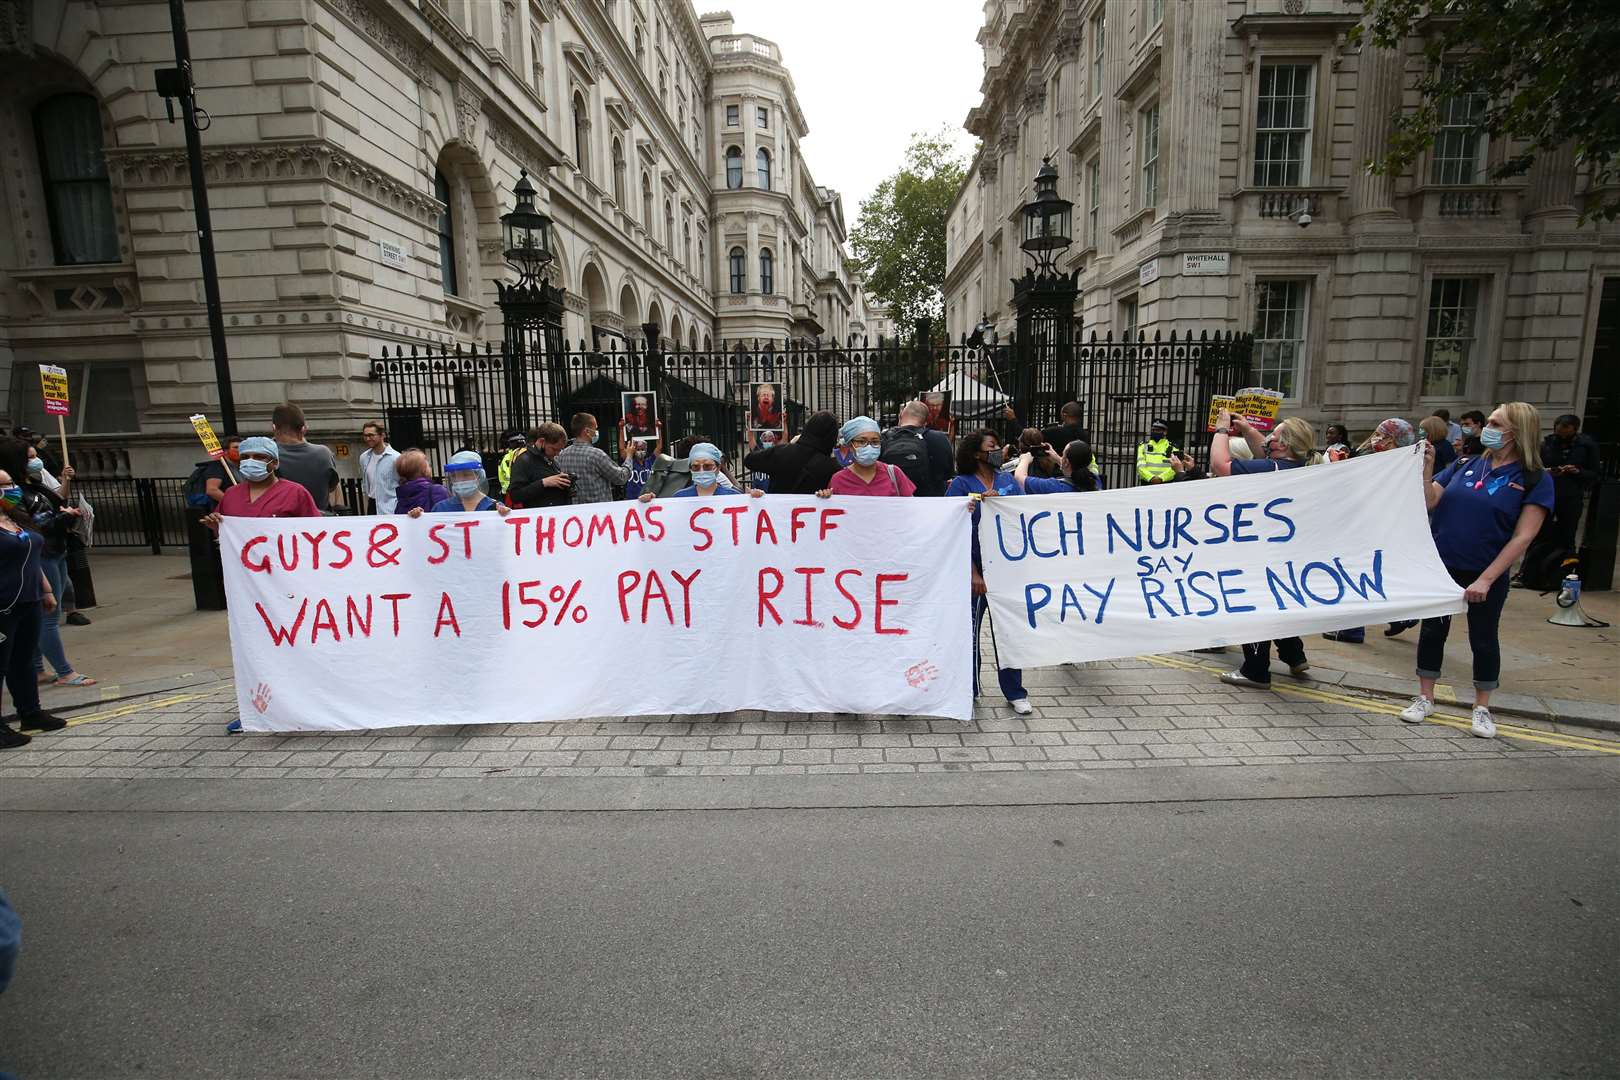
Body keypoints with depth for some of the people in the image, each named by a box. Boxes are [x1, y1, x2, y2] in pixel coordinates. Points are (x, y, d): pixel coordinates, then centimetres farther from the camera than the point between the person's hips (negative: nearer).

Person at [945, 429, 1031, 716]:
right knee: (969, 628, 9)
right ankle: (968, 689, 24)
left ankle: (1015, 692, 19)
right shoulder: (960, 483, -4)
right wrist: (973, 572, -12)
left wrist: (997, 500, -14)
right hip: (974, 569, -3)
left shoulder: (1008, 480, 9)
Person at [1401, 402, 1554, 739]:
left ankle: (1482, 708, 27)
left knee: (1483, 639, 10)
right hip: (1440, 567, 3)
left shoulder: (1535, 480, -6)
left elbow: (1523, 536, -12)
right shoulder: (1464, 466, 3)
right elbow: (1429, 503, -2)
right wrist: (1426, 469, -16)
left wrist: (1486, 579, -17)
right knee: (1432, 630, 10)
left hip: (1486, 575, -3)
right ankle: (1425, 698, 23)